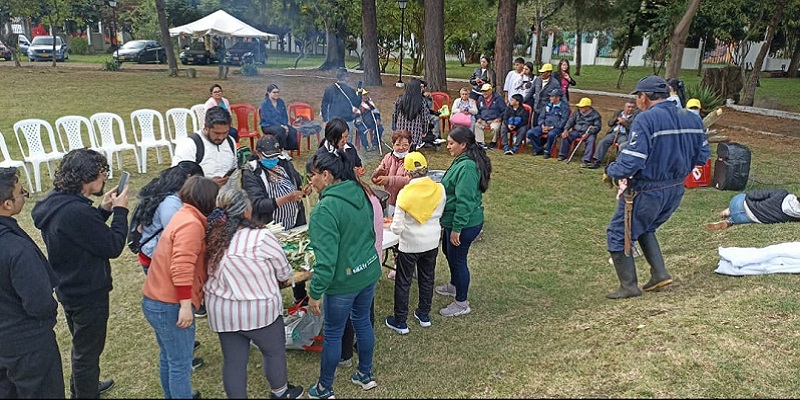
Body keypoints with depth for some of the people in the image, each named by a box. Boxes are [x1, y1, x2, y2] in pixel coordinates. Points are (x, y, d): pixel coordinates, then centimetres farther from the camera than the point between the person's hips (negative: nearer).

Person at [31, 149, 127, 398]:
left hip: (70, 288, 10)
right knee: (88, 350, 11)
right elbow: (113, 246, -25)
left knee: (81, 344, 29)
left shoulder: (56, 201, -3)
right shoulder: (76, 212, -33)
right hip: (88, 293, -10)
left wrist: (104, 209, 0)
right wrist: (120, 210, -16)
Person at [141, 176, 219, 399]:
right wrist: (186, 306, -25)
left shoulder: (184, 216, 12)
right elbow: (181, 268, -27)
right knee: (181, 363, 2)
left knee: (169, 357, 22)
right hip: (169, 305, -10)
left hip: (157, 300, 10)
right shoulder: (191, 224, -19)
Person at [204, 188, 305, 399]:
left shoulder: (212, 237, -6)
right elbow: (284, 272, -8)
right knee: (275, 350, 21)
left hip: (220, 310, 5)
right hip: (258, 310, -4)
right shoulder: (261, 238, -21)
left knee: (233, 360, 16)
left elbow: (214, 272, 6)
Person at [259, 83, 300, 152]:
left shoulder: (281, 102, 10)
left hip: (281, 124, 5)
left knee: (292, 131, -23)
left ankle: (289, 149, -15)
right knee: (280, 130, -36)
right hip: (268, 126, -5)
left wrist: (285, 126, -10)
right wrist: (281, 126, -23)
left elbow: (285, 116, 10)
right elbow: (268, 119, -15)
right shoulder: (264, 104, -8)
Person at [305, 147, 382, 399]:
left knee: (333, 333, 11)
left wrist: (315, 293, -17)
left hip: (343, 281, -7)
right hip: (369, 272, 7)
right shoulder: (360, 194, 0)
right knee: (363, 322, 23)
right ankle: (365, 375, 42)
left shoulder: (325, 209, -24)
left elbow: (326, 258, -26)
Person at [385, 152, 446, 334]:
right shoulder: (439, 189, -13)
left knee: (403, 283, 12)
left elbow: (397, 228, -20)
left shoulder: (405, 193, -22)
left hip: (410, 245, -4)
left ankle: (400, 322, 23)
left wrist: (393, 225, 2)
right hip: (432, 242, 4)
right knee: (427, 279, 22)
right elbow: (439, 214, 3)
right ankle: (424, 315, 38)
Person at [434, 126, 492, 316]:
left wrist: (456, 228, -25)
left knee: (457, 259, 3)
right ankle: (454, 285, 49)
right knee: (448, 252, 26)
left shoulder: (467, 167, -27)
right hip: (452, 221, 10)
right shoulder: (462, 161, 7)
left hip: (464, 224, -10)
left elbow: (464, 201, -29)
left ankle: (462, 303, 19)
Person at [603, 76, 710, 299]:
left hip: (646, 192, -8)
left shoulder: (645, 119, -20)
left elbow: (631, 161, -26)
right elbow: (702, 156, 10)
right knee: (645, 228, 30)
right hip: (676, 190, 8)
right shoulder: (691, 119, 3)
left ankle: (629, 286, 14)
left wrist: (611, 172, -8)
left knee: (618, 234, 9)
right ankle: (659, 273, 24)